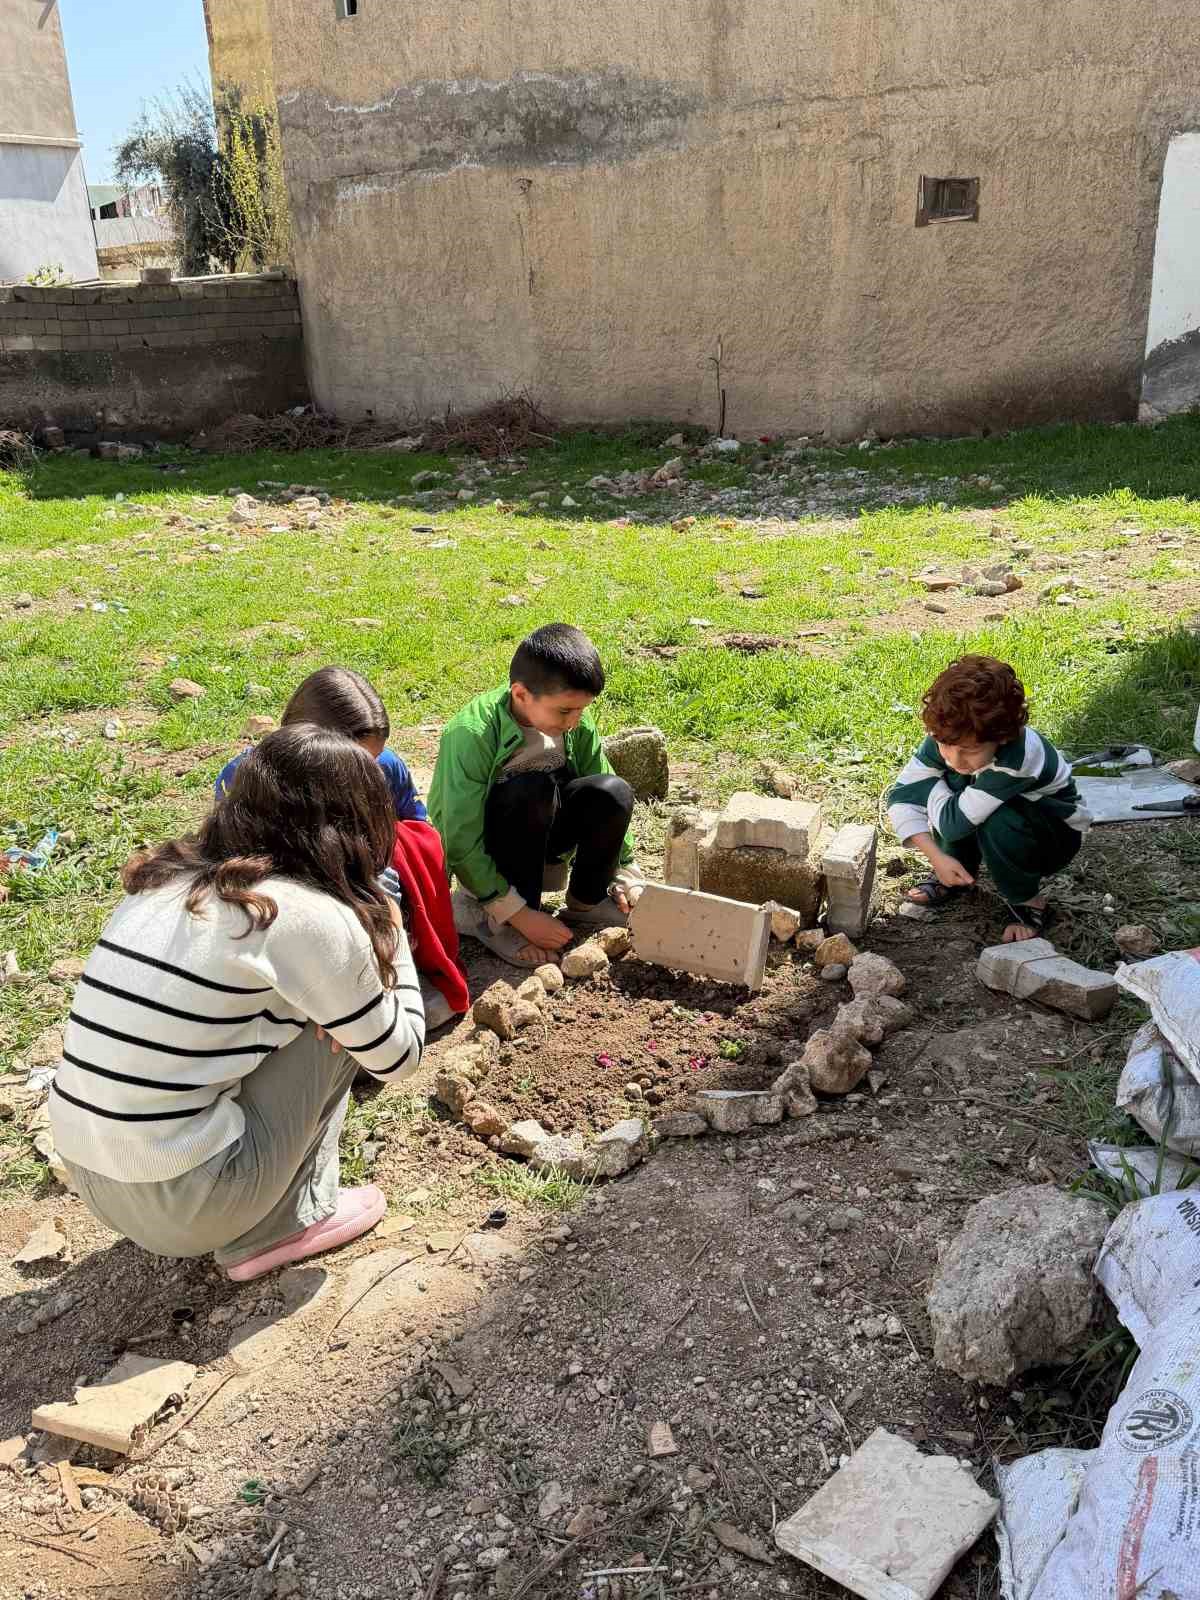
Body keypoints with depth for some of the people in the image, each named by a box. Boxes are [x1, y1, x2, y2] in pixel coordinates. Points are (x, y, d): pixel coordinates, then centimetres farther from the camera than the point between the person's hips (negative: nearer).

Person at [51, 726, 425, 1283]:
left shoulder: (164, 878, 5)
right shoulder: (309, 915, -15)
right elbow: (397, 1058, -2)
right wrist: (390, 932, 13)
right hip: (181, 1202, -7)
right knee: (339, 1026, 3)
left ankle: (248, 1222, 18)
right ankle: (278, 1227, 10)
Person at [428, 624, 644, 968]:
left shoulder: (577, 724, -12)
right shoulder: (471, 735, -29)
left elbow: (607, 806, 1)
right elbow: (461, 843, -29)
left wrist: (628, 877, -2)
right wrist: (520, 915, -30)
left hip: (541, 835, 5)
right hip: (482, 851, -5)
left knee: (613, 791, -21)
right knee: (531, 791, -34)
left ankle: (585, 903, -1)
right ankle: (492, 916, -20)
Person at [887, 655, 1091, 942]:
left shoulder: (1018, 758, -41)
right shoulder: (950, 738, -23)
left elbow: (953, 823, -38)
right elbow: (902, 796, -18)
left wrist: (931, 784, -20)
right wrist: (937, 857, -26)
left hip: (1057, 836, -5)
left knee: (998, 820, -37)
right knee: (953, 782, -23)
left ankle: (1028, 903, -8)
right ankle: (958, 876, 1)